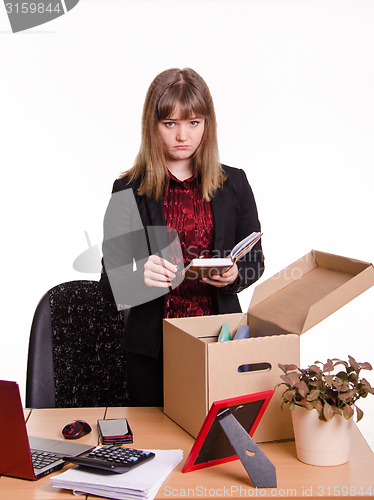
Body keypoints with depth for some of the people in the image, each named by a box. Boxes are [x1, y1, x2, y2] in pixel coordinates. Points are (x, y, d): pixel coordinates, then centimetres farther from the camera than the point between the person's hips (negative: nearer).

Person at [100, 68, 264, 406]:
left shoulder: (233, 184, 3)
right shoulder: (129, 191, -2)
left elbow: (255, 260, 10)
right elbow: (111, 283, -5)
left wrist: (234, 275, -12)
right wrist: (139, 275, -26)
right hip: (152, 348, -1)